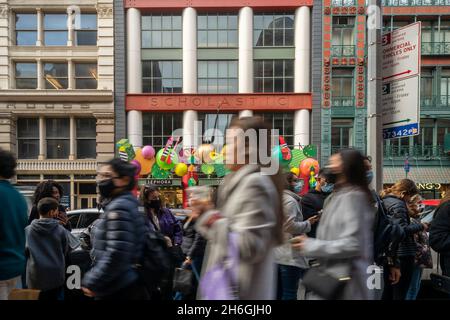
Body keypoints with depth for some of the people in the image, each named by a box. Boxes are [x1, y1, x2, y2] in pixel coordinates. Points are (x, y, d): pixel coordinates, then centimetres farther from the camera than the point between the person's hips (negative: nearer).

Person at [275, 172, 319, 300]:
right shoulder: (290, 200, -12)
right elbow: (290, 225, -21)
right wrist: (308, 223, -7)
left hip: (278, 253, 10)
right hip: (289, 255, -10)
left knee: (279, 293, 15)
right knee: (289, 294, -3)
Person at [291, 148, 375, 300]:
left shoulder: (351, 196, -17)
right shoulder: (338, 196, 14)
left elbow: (352, 244, -23)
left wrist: (310, 245, -18)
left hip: (344, 282, -9)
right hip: (332, 277, 9)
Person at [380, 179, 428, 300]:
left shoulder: (385, 201, 13)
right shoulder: (398, 204, -16)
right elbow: (402, 230, -21)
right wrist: (421, 226, -8)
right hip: (402, 254, -9)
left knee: (388, 291, 18)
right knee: (400, 293, -1)